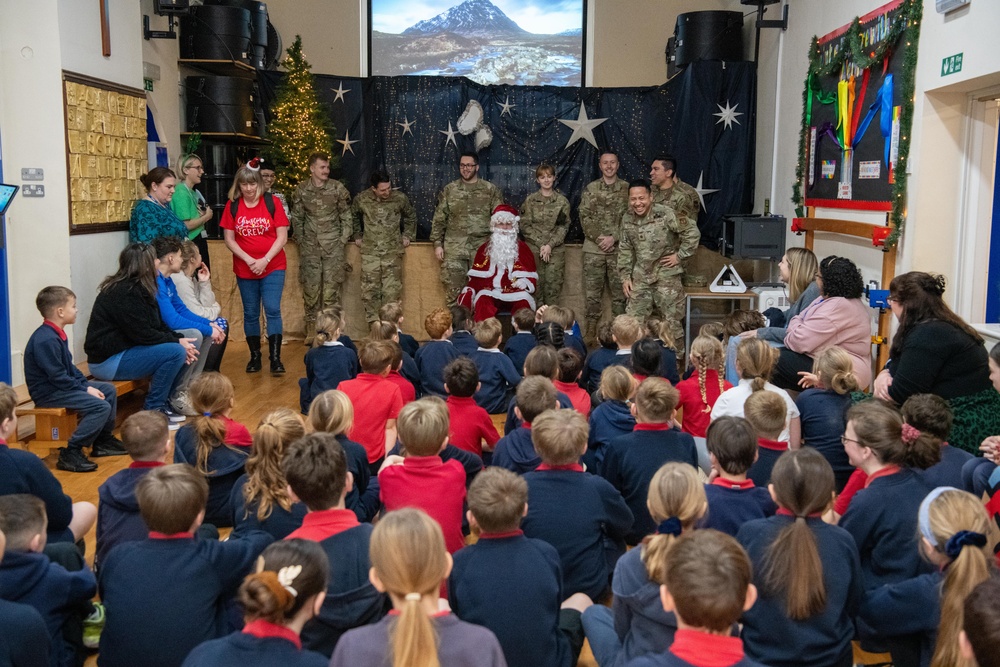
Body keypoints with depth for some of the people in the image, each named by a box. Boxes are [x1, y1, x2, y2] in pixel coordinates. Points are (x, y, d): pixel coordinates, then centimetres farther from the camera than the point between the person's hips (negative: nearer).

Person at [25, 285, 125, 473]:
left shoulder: (56, 334, 10)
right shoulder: (46, 340, -24)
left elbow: (70, 367, 15)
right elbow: (59, 377, -24)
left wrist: (86, 385, 3)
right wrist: (86, 389, -17)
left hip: (61, 385, 11)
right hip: (48, 393, -11)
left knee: (109, 390, 16)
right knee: (100, 406, -24)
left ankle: (103, 441, 24)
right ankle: (70, 454, -18)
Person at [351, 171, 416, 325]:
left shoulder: (399, 198, -6)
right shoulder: (361, 199, -4)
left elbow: (411, 216, 14)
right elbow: (354, 217, 18)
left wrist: (407, 235, 11)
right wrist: (357, 236, 16)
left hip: (393, 250, -1)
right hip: (369, 250, 1)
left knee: (392, 289, -2)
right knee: (370, 289, 1)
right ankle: (373, 322, 11)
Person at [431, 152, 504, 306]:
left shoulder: (491, 190, 6)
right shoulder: (449, 190, 8)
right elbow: (439, 219, 7)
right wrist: (437, 244, 0)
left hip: (482, 248, 0)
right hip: (454, 248, 0)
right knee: (453, 289, -1)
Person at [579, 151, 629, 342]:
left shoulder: (627, 188, 4)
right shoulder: (590, 188, 6)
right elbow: (584, 217, 0)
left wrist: (613, 238, -12)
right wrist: (598, 237, -11)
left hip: (619, 249, 0)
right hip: (593, 248, 0)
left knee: (619, 290, 3)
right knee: (592, 291, 3)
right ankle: (591, 331, 12)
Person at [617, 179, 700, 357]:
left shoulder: (665, 215, -16)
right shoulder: (627, 219, 2)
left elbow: (693, 233, -14)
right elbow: (625, 250, 9)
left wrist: (679, 256, -12)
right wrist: (625, 276, 5)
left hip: (666, 276, -5)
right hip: (641, 277, 5)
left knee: (671, 320, 3)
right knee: (633, 319, 6)